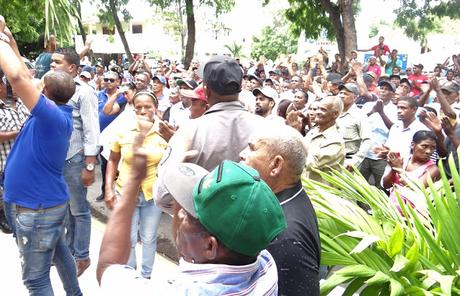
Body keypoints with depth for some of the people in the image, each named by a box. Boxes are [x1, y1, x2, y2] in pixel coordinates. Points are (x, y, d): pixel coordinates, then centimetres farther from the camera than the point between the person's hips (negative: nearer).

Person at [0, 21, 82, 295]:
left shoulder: (53, 115, -25)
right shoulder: (58, 113, 1)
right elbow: (25, 78, 11)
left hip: (37, 207, -10)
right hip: (49, 201, 10)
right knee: (59, 251, 27)